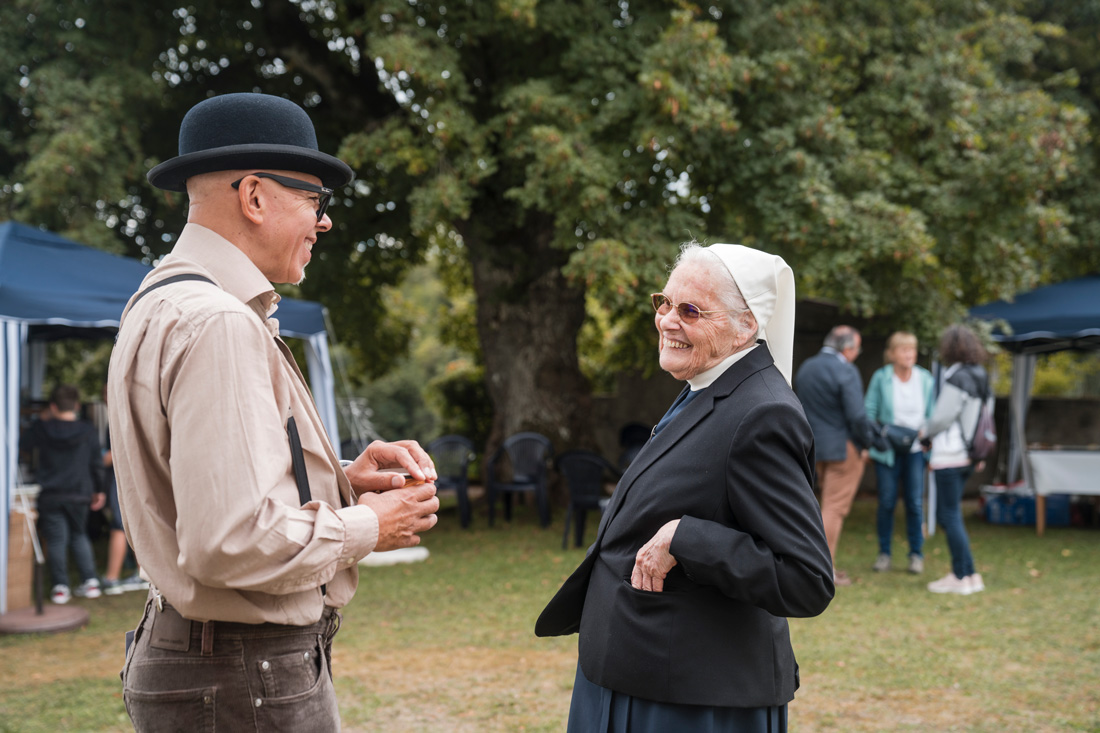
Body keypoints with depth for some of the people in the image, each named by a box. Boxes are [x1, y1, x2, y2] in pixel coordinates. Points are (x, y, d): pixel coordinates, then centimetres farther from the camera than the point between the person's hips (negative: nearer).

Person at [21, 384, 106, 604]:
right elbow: (97, 463, 2)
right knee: (79, 535, 17)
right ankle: (90, 582, 14)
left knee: (56, 540, 4)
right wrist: (98, 490, 15)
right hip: (79, 495, 2)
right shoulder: (88, 431, -5)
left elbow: (27, 448, 13)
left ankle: (60, 586, 5)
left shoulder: (41, 429, -7)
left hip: (50, 495, -2)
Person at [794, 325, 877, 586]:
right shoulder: (845, 371, -16)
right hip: (844, 447, -8)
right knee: (834, 507, -3)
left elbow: (800, 409, 15)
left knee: (829, 504, 17)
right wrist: (866, 443, -6)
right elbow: (857, 415, -20)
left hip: (817, 447, 8)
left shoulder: (805, 368, 10)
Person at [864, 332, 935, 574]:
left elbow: (932, 415, 10)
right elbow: (868, 411, 1)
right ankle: (884, 553, 15)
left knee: (915, 502, -1)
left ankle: (916, 554, 12)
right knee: (886, 502, 1)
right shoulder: (880, 378, -3)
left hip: (915, 448, 1)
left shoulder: (925, 379, 4)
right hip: (887, 450, -1)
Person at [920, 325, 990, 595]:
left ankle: (962, 577, 3)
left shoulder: (957, 378, -16)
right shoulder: (980, 378, 12)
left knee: (951, 515, -1)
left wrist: (925, 431, 5)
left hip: (950, 455, -9)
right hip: (967, 454, 9)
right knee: (945, 515, 15)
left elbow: (942, 418, -16)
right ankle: (968, 574, 17)